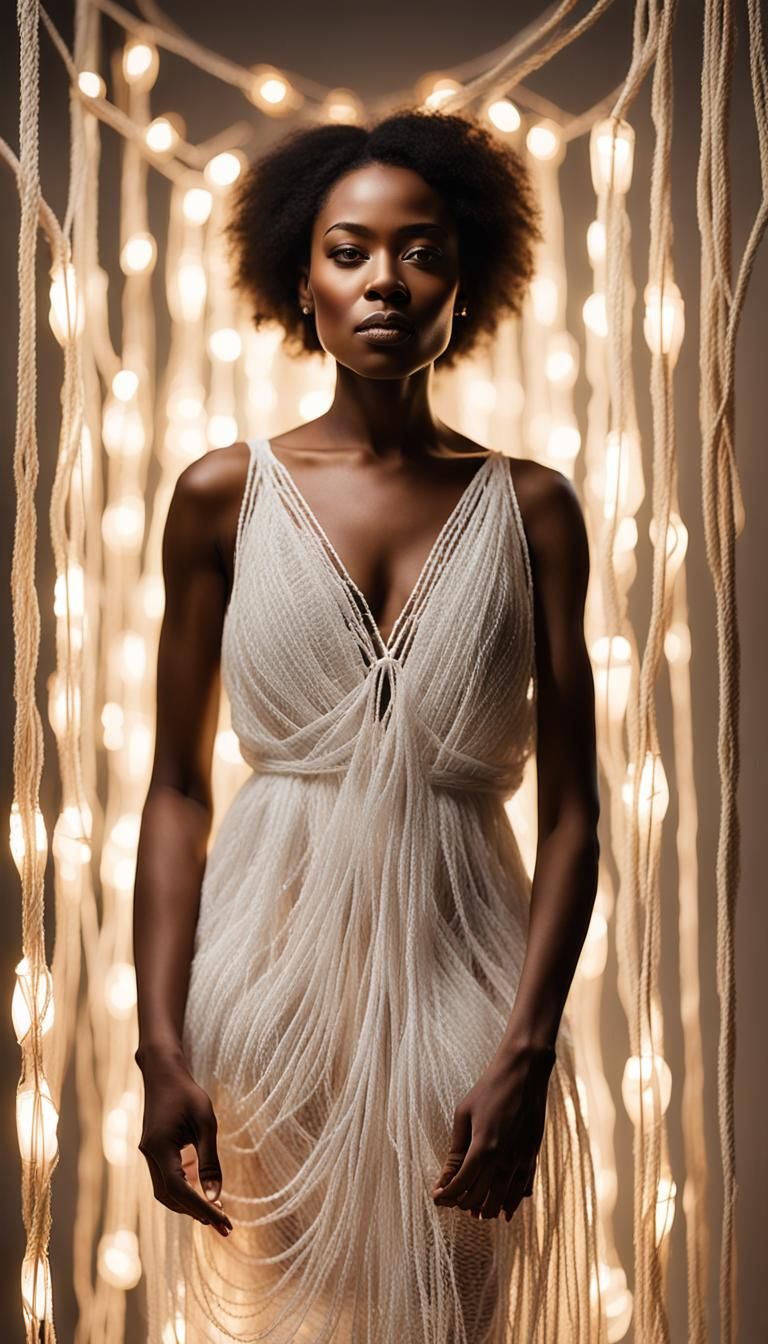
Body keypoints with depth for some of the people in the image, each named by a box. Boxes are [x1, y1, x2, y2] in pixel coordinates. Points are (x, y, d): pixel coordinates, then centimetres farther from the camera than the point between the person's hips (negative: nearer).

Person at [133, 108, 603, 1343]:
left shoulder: (530, 508, 1)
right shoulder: (224, 495, 1)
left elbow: (572, 808, -2)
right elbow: (177, 789, 0)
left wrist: (525, 1054, -12)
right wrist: (161, 1047, -7)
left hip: (463, 976, 0)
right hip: (269, 973, 0)